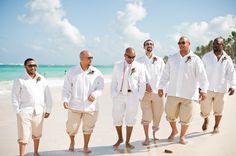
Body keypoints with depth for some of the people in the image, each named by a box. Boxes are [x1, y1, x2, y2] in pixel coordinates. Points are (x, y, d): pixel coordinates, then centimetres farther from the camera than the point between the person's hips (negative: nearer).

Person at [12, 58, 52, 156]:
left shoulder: (42, 79, 5)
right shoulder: (20, 80, -3)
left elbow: (47, 95, 8)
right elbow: (15, 97, -2)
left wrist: (48, 110, 6)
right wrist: (18, 111, -7)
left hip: (39, 112, 4)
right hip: (24, 112, -3)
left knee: (37, 135, 16)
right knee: (23, 136, -2)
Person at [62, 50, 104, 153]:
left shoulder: (96, 73, 1)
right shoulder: (72, 72, 0)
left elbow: (100, 87, 3)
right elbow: (66, 88, 0)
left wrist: (94, 94, -16)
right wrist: (65, 100, -13)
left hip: (91, 106, 1)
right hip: (75, 106, -1)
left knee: (88, 128, 10)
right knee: (71, 127, 3)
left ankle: (86, 146, 30)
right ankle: (72, 141, 35)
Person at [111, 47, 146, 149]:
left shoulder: (139, 67, 1)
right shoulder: (117, 65, 8)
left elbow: (142, 83, 1)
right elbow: (114, 81, 8)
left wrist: (139, 97, -4)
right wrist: (113, 94, 1)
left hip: (132, 96, -2)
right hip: (119, 95, 2)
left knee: (130, 119, 4)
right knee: (117, 118, 7)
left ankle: (127, 142, 17)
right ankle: (120, 138, 29)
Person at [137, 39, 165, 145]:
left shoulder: (159, 60, 10)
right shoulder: (139, 61, 7)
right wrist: (145, 84, -14)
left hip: (158, 91, 1)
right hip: (145, 92, -1)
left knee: (157, 115, 5)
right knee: (146, 116, -2)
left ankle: (154, 134, 26)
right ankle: (147, 138, 8)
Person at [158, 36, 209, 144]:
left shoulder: (195, 59, -1)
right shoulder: (172, 58, 8)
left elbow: (202, 75, -8)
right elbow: (166, 74, 10)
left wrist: (203, 89, -18)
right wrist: (161, 87, 8)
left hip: (189, 93, -2)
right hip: (173, 92, 3)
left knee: (185, 117, 6)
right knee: (170, 114, 10)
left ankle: (182, 136, 26)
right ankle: (174, 130, 37)